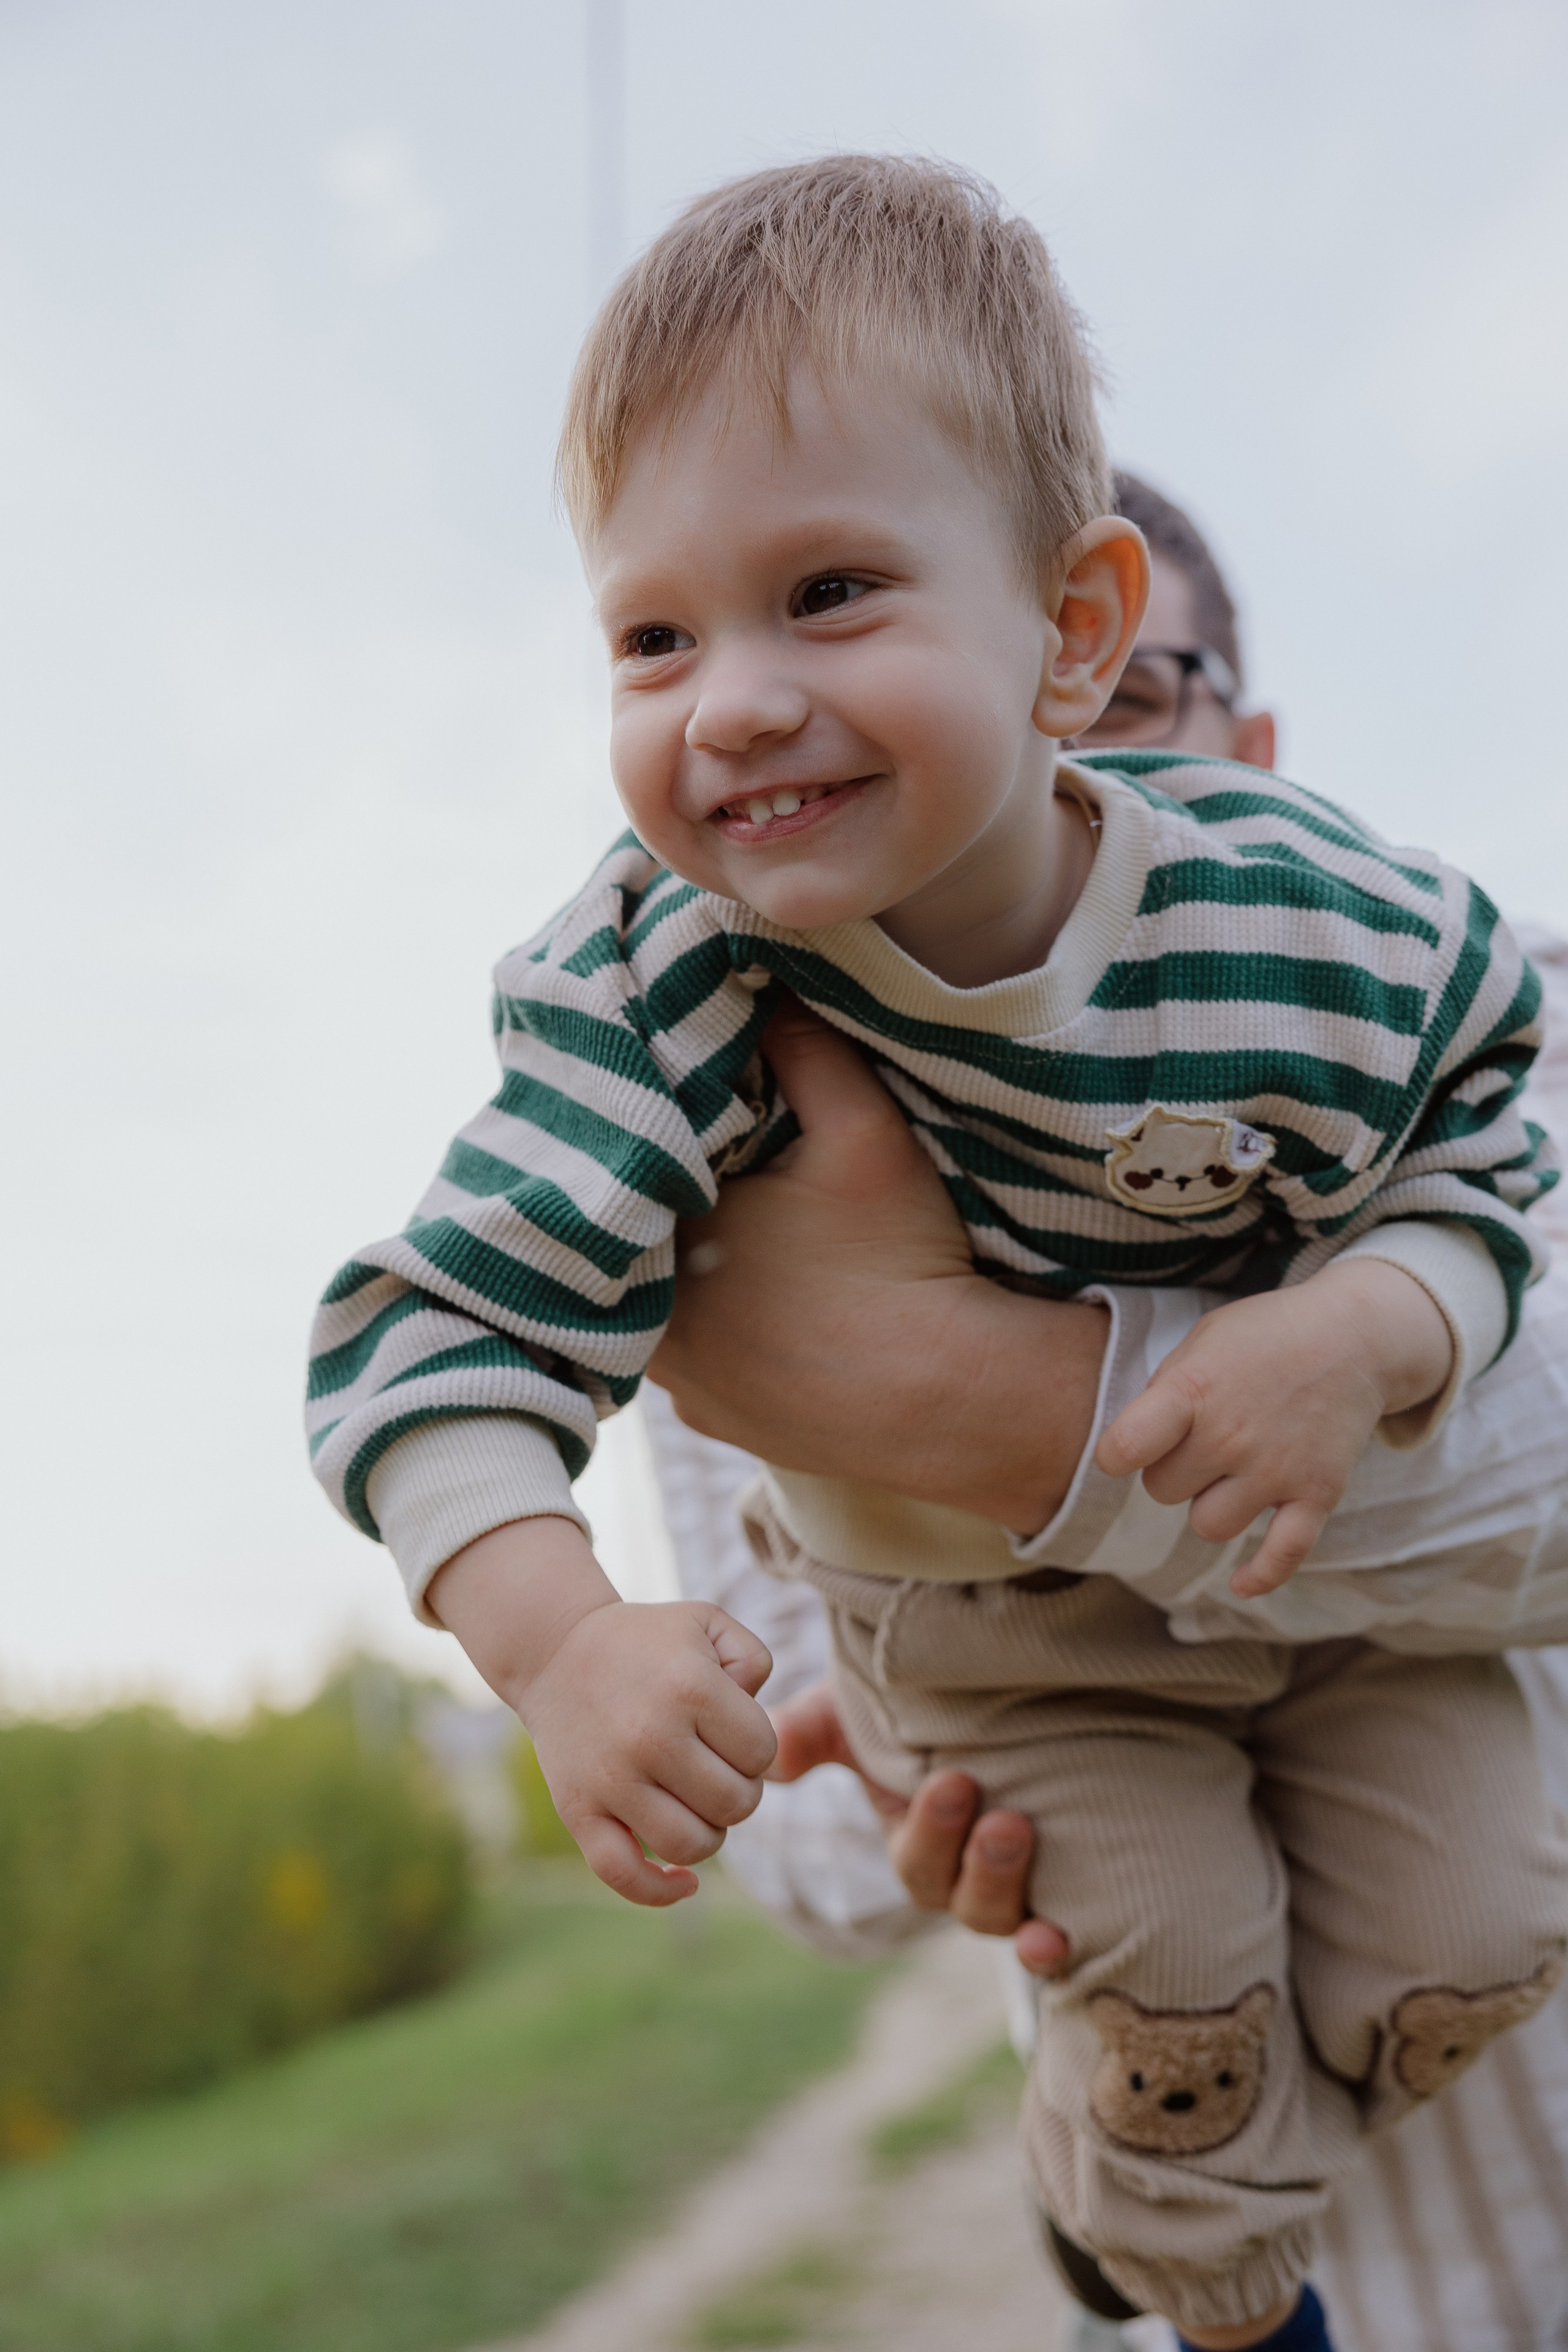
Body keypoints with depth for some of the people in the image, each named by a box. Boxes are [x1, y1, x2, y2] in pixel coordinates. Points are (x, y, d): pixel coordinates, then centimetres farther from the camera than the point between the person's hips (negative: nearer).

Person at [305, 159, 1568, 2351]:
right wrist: (559, 1634, -48)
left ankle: (1244, 2147, 43)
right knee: (1181, 1970, -4)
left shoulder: (1316, 935, -28)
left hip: (1325, 1538, 2)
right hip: (994, 1620, -2)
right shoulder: (662, 986, -31)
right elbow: (446, 1325, -31)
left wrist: (1362, 1336, -37)